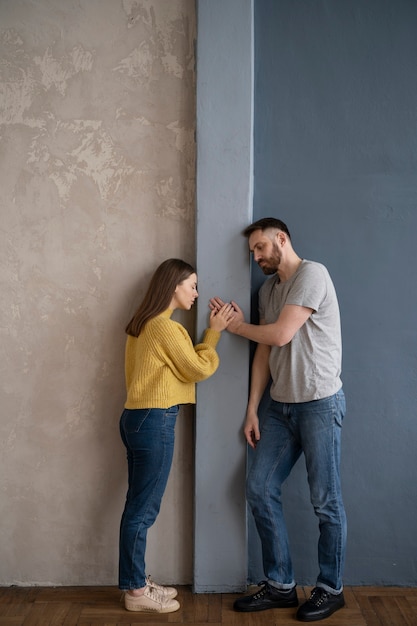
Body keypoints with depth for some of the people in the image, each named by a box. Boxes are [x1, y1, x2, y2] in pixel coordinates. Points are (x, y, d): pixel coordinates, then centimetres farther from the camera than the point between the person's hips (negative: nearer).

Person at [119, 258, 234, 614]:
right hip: (154, 423, -10)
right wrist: (214, 331, 1)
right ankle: (136, 591, 11)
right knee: (143, 509, 0)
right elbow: (200, 368, -7)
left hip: (137, 418, 10)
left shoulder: (144, 324, 14)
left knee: (139, 506, 15)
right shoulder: (165, 326, -15)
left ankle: (137, 581, 25)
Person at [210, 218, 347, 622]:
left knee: (325, 501, 2)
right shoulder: (268, 289, 15)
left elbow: (281, 334, -17)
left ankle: (330, 589, 19)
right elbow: (264, 351, 13)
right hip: (280, 405, 8)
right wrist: (252, 410, 9)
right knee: (259, 489, 5)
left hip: (319, 403, -8)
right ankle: (280, 585, 18)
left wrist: (237, 326, 0)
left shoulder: (311, 274, -10)